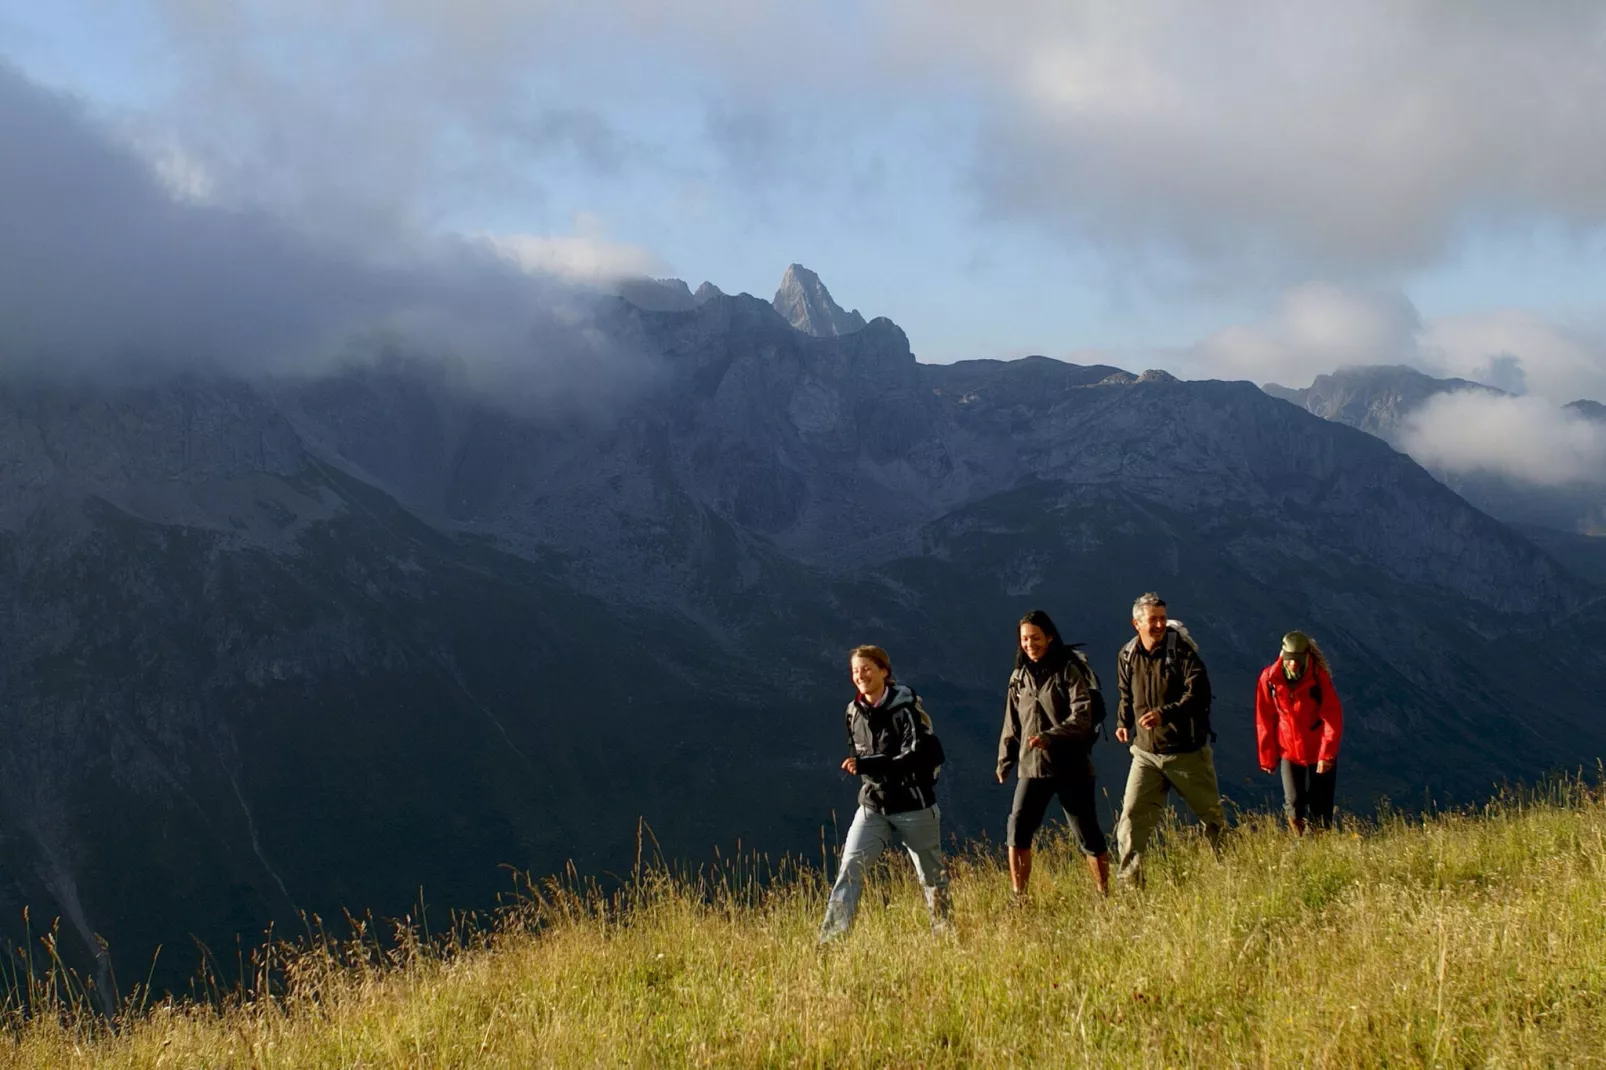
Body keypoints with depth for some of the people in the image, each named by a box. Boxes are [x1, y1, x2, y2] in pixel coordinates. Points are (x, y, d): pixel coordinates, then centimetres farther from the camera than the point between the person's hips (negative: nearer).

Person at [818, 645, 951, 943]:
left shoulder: (905, 707, -15)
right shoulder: (854, 712, 5)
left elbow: (916, 757, -24)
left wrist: (867, 765, -29)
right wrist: (856, 765, 0)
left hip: (914, 807, -4)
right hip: (873, 806, 5)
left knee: (931, 874, 11)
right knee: (850, 866, -13)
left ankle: (944, 930, 32)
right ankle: (831, 937, -18)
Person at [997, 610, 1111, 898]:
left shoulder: (1070, 670, -7)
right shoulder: (1020, 676, 11)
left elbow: (1082, 717, -18)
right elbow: (1012, 723, 18)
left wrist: (1050, 737, -30)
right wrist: (1004, 761, 16)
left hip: (1072, 767, -5)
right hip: (1032, 767, 5)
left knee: (1088, 835, 1)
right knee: (1018, 830, -7)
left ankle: (1104, 894, 13)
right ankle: (1018, 896, 0)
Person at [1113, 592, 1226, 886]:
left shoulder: (1183, 652, -13)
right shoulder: (1127, 656, 2)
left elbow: (1199, 695, -23)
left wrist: (1165, 713, -34)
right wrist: (1123, 722, 7)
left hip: (1188, 751, -3)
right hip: (1146, 752, 3)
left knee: (1212, 815, 10)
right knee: (1132, 817, -8)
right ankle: (1129, 882, -2)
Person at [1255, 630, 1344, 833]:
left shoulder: (1319, 676, -17)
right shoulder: (1269, 678, -11)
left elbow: (1333, 718, -14)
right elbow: (1265, 720, -2)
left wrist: (1327, 754, -19)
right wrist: (1267, 757, 2)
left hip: (1319, 753, -1)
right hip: (1289, 751, 1)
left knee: (1320, 807, 4)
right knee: (1294, 804, -4)